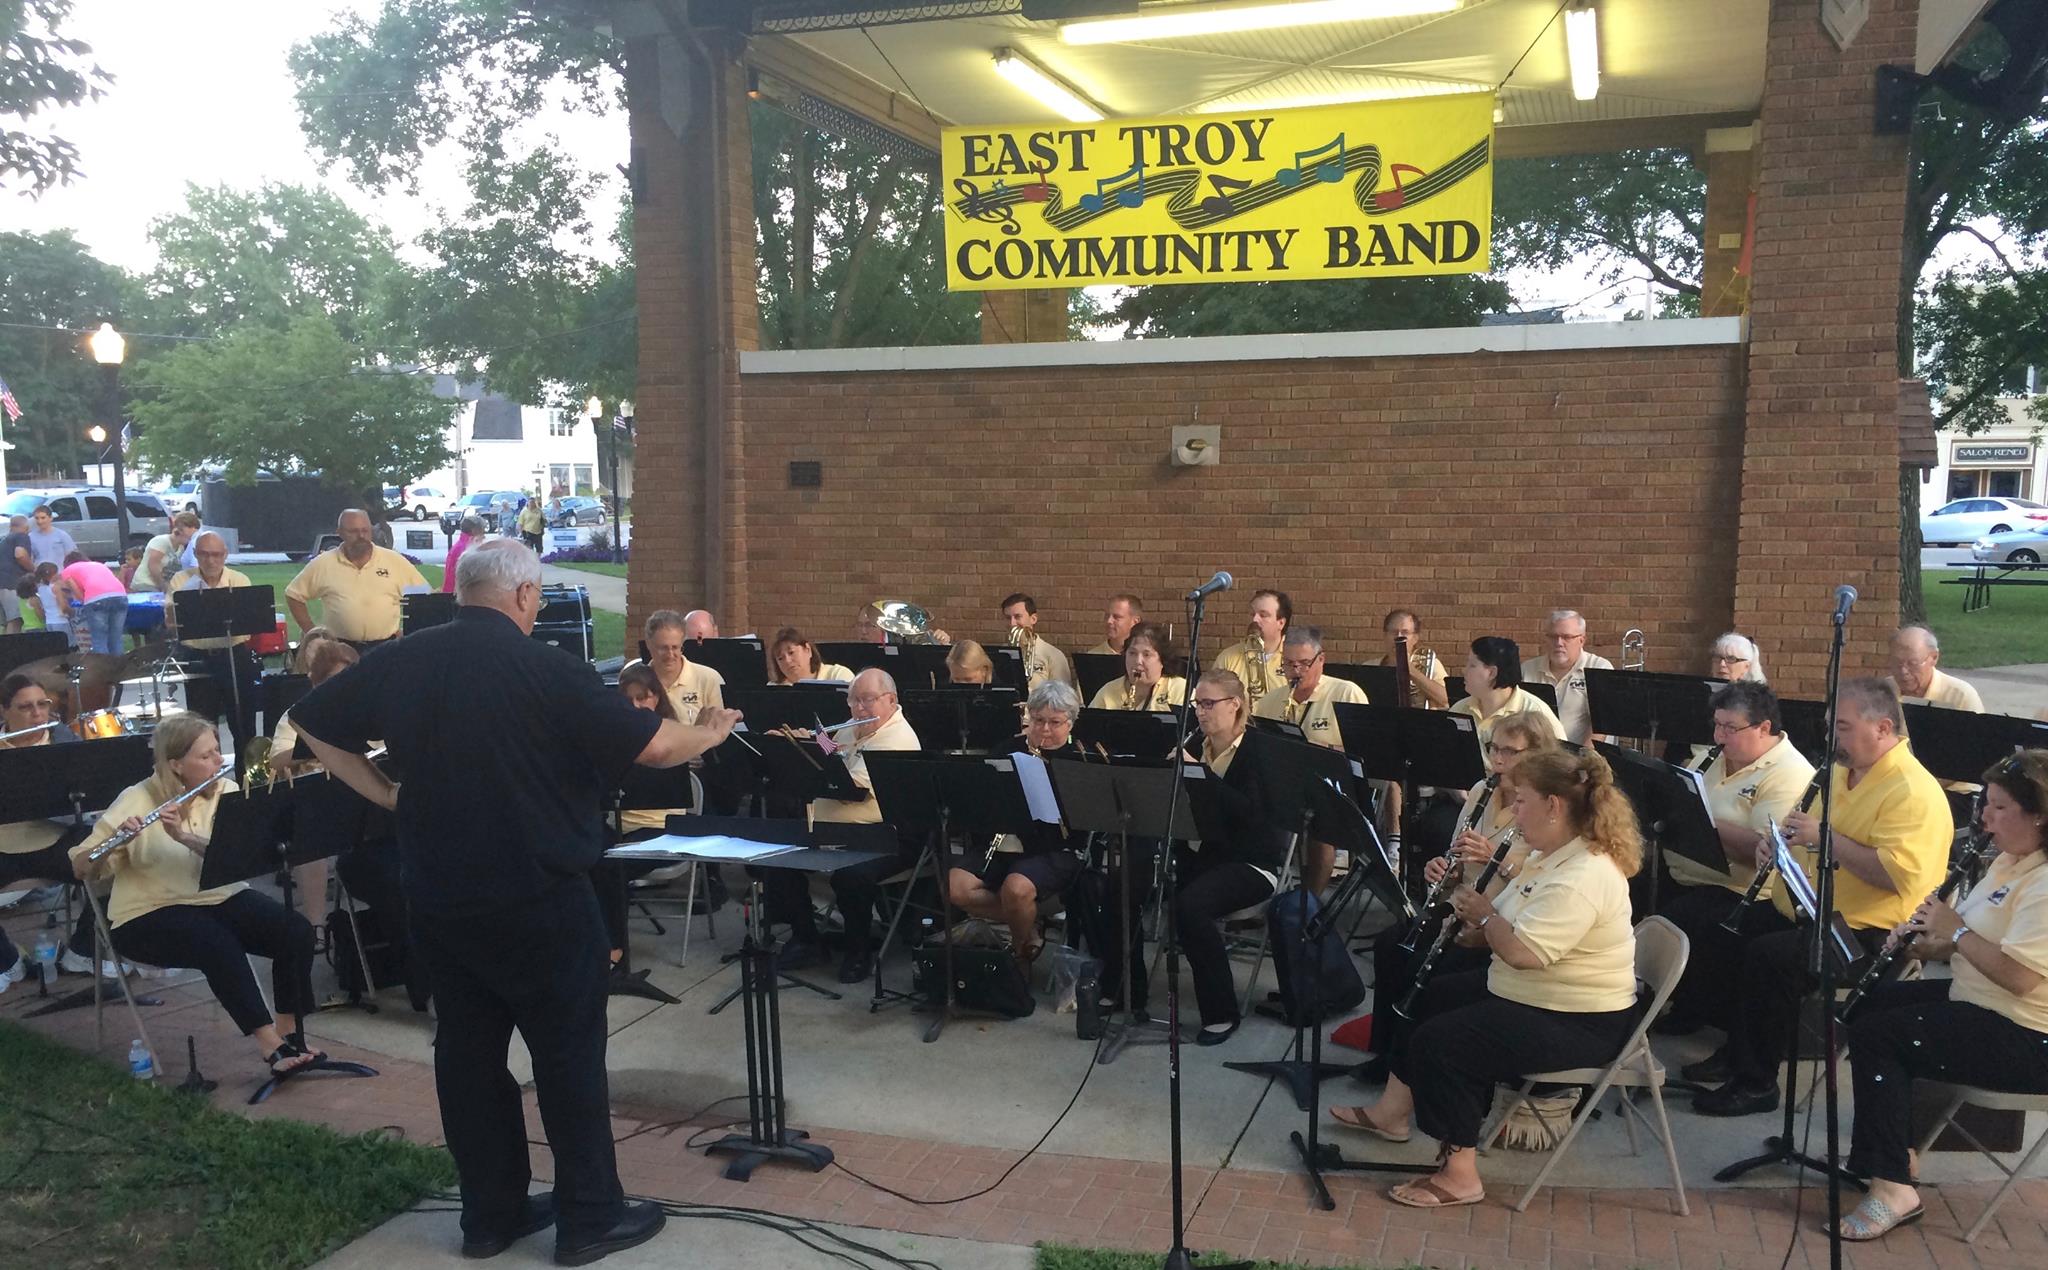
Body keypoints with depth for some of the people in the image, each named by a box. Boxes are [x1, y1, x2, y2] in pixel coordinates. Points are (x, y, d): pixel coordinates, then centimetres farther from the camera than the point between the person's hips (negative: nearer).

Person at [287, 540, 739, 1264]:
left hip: (436, 897, 6)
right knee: (568, 1051, 6)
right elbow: (652, 746, -18)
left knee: (467, 1047, 15)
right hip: (537, 898, -6)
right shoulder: (543, 668, -16)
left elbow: (310, 723, 14)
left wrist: (387, 796, 11)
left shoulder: (398, 663, 2)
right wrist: (711, 733, 2)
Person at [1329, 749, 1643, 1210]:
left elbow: (1521, 951, -33)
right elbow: (1512, 932, 13)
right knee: (1427, 996, 18)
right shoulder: (1550, 857, 7)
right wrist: (1475, 929, -7)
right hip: (1528, 995, 11)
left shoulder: (1584, 876, -27)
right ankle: (1393, 1112, 27)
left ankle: (1459, 1176, -12)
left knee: (1440, 1041, -21)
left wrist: (1485, 914, -14)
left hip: (1580, 1024, -11)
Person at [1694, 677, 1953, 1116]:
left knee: (1767, 957, -28)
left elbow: (1898, 875, -30)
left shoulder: (1913, 793, -18)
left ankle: (1757, 1083, -13)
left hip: (1863, 931, -10)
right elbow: (1813, 841, 24)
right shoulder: (1843, 771, 12)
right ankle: (1734, 1051, 13)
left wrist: (1824, 835, -28)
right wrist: (1788, 839, 1)